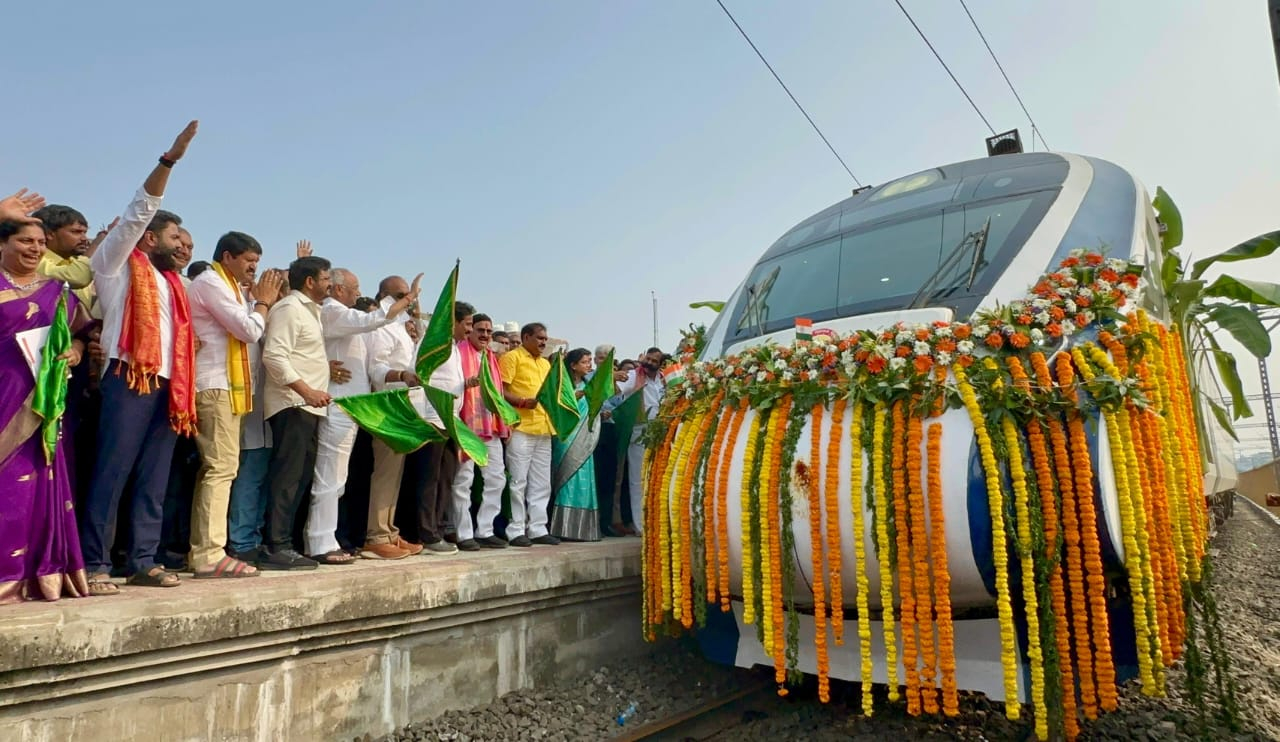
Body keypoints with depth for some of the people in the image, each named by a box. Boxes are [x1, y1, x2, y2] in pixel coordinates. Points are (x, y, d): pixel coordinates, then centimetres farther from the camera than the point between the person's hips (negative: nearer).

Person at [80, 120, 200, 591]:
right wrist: (170, 159, -11)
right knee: (111, 474, -7)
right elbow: (139, 212, -5)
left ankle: (143, 562, 9)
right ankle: (95, 564, -3)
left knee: (154, 481, 5)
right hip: (130, 380, -6)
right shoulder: (117, 264, 6)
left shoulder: (170, 281, 24)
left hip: (168, 386, 6)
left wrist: (184, 389, 9)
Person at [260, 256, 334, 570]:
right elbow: (274, 355, -19)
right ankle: (277, 547, -7)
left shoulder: (309, 309, 22)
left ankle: (281, 542, 15)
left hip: (307, 407, 10)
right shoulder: (289, 308, -8)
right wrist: (306, 390, -25)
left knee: (300, 476, 9)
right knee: (287, 476, -10)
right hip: (292, 405, -10)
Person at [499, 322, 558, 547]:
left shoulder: (545, 363, 24)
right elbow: (500, 390, -9)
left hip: (543, 429, 8)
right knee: (518, 481, -4)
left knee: (541, 484, 8)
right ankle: (515, 531, 2)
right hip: (521, 428, -7)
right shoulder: (512, 357, 0)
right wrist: (523, 402, -21)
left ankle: (537, 528, 15)